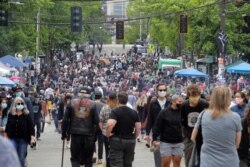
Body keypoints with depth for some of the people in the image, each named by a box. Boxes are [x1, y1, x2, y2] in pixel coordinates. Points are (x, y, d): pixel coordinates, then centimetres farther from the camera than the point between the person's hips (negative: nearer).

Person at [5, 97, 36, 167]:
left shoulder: (27, 115, -3)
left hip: (23, 139, -1)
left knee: (21, 158, 2)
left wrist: (32, 137, -16)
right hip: (13, 138, 1)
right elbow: (8, 127, 10)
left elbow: (31, 127, -5)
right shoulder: (10, 115, 3)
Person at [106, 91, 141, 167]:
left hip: (117, 140, -5)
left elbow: (110, 124, -27)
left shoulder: (115, 112, -11)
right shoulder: (134, 112, 6)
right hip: (130, 141, 5)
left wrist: (108, 134, -11)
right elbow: (138, 127, 3)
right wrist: (134, 137, 15)